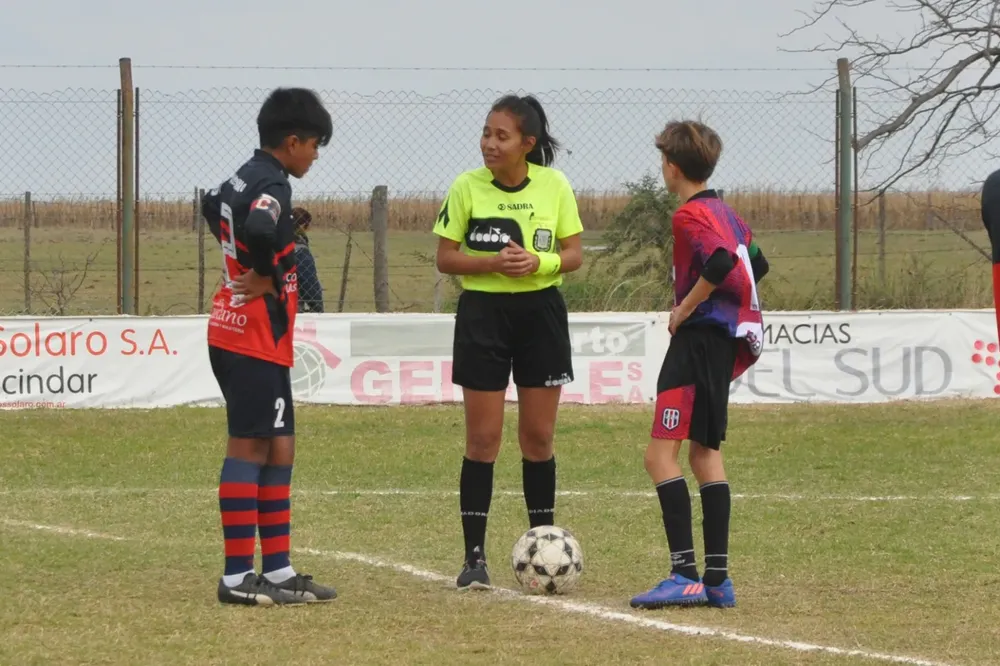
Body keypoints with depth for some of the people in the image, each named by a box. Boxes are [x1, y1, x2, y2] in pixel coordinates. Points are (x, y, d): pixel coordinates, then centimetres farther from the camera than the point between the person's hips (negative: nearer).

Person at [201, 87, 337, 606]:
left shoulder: (244, 177, 13)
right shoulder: (272, 188, -17)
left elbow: (213, 207, 34)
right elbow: (259, 229, -38)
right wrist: (266, 277, -20)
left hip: (231, 331, 10)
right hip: (256, 339, -10)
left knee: (278, 450, 12)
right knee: (249, 448, -8)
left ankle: (278, 569, 15)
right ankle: (237, 577, -7)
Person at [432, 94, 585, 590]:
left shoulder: (554, 186, -2)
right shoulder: (467, 187, -5)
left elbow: (574, 254, 3)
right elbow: (445, 258, -3)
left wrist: (539, 261, -17)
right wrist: (493, 262, -19)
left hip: (541, 311, 1)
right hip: (482, 311, -1)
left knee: (538, 436, 6)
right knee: (483, 437, -2)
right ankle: (474, 556, 2)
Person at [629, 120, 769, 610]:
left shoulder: (690, 215, -13)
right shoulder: (725, 212, 15)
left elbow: (721, 262, -29)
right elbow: (756, 264, 25)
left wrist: (685, 308, -17)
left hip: (699, 339, -10)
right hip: (729, 340, 10)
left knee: (660, 454, -11)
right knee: (706, 454, 14)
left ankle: (684, 575, -19)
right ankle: (717, 578, 12)